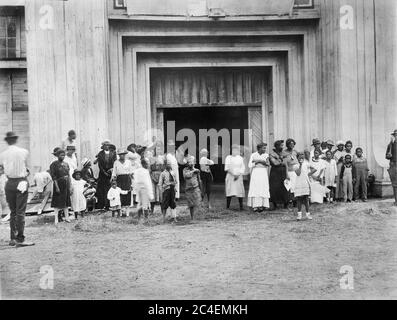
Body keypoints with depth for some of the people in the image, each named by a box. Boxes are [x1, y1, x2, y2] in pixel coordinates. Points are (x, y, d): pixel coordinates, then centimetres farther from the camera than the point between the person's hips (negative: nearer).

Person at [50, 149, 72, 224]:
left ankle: (66, 217, 16)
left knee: (66, 201, 9)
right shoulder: (54, 164, -8)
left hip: (66, 185, 6)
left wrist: (70, 185, 9)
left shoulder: (66, 164, 11)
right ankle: (56, 218, 2)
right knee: (57, 202, -2)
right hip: (59, 184, -6)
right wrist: (56, 186, -17)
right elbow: (53, 177, -12)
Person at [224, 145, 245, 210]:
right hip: (230, 176, -2)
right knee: (230, 191, -6)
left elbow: (243, 168, 7)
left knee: (240, 191, -4)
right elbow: (227, 168, -2)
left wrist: (238, 175, -8)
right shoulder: (228, 157, 5)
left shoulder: (240, 158, 12)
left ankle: (241, 206, 0)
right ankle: (227, 207, -2)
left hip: (238, 177, 2)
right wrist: (233, 174, -11)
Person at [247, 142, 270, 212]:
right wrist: (256, 162, -13)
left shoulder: (266, 155, 6)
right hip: (255, 173, -1)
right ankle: (255, 206, -7)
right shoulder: (253, 155, 2)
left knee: (263, 190, -4)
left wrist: (259, 161, -15)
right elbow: (250, 165, -1)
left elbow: (268, 164, -7)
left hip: (263, 173, 2)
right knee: (255, 189, -7)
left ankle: (261, 206, -3)